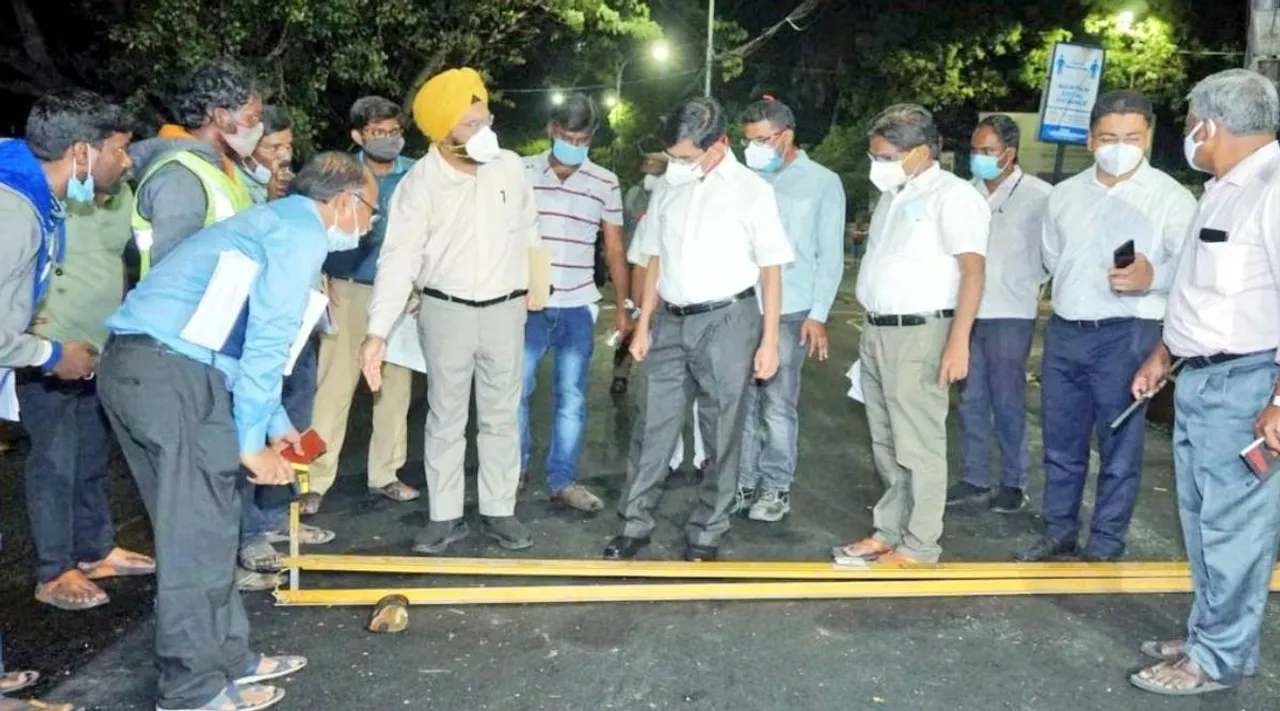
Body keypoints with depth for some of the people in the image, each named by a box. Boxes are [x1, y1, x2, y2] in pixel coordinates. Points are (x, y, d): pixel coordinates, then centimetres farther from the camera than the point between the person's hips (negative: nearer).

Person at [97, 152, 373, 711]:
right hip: (170, 372, -10)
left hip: (140, 365, 10)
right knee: (200, 534, -1)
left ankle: (228, 658, 26)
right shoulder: (303, 232, -6)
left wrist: (275, 424, 33)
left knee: (202, 524, 16)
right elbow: (267, 343, -12)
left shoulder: (276, 224, 26)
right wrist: (252, 442, -7)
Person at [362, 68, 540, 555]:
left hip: (504, 309, 2)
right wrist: (378, 330, -30)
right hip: (446, 311, -2)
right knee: (445, 419, 8)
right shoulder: (420, 183, -14)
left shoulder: (510, 167, -5)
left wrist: (532, 284, 19)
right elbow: (399, 258, -20)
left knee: (502, 417, 9)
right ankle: (445, 516, 19)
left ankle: (499, 511, 21)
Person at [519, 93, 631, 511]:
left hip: (578, 307, 1)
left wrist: (623, 305, 8)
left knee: (571, 398, 5)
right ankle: (514, 467, 23)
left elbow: (615, 250, 9)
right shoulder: (521, 173, -1)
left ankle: (562, 481, 14)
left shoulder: (606, 184, 3)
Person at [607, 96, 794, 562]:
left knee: (722, 433, 5)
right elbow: (656, 260, 13)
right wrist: (643, 324, 10)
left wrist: (769, 340, -7)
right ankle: (635, 524, 17)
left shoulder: (751, 190, -4)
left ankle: (706, 534, 16)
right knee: (652, 427, 6)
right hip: (672, 322, 4)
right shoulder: (670, 188, 8)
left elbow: (771, 269, -3)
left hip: (728, 321, -4)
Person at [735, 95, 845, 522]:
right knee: (741, 402, 6)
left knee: (777, 406, 3)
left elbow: (830, 256, 1)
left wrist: (818, 315, -6)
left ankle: (776, 489, 15)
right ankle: (743, 483, 17)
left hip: (789, 312, -3)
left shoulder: (822, 183, 3)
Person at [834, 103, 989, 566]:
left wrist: (958, 342, -21)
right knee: (886, 444, 14)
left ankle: (918, 548, 8)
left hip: (919, 334, -8)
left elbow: (972, 271, -15)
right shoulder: (892, 195, 15)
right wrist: (871, 327, 13)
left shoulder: (951, 195, -9)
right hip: (877, 332, 8)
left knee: (918, 447, -1)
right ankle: (889, 532, 25)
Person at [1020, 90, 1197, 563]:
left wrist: (1153, 276, -30)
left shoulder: (1170, 196, -4)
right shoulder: (1065, 194, 12)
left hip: (1127, 334, -5)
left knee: (1119, 447, 2)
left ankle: (1105, 546, 13)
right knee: (1061, 443, 12)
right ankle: (1059, 534, 25)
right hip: (1064, 331, 5)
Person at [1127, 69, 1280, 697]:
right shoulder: (1222, 190, 14)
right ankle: (1207, 635, 32)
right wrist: (1164, 355, 25)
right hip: (1198, 378, 10)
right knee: (1201, 518, 18)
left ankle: (1219, 659, 14)